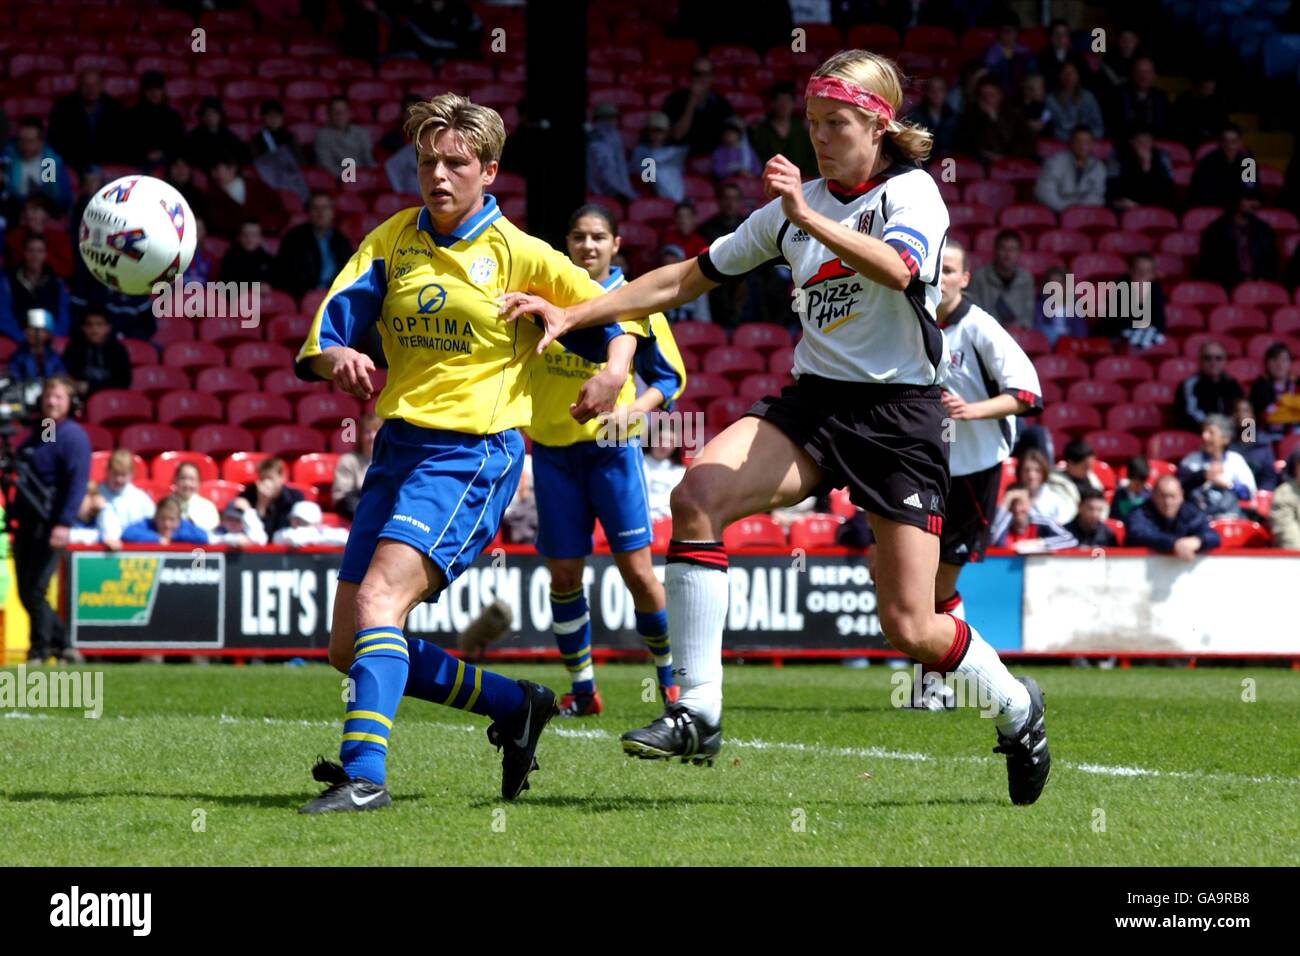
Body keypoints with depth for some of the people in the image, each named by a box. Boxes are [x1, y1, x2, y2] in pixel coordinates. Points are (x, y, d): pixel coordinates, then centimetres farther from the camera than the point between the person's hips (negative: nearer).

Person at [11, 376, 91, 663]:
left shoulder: (73, 436, -8)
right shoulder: (36, 435, 18)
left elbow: (78, 482, -17)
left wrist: (64, 523, -25)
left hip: (51, 524, -8)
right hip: (28, 522, 8)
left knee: (35, 589, -10)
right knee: (25, 591, 8)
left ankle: (40, 651, 0)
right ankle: (62, 643, 17)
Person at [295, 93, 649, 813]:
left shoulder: (519, 255, -1)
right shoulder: (391, 241, 8)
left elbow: (614, 315, 8)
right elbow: (328, 328, -1)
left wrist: (613, 372, -13)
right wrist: (338, 358, -25)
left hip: (474, 451, -6)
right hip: (397, 448, 6)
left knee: (379, 599, -27)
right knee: (349, 648, 5)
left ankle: (362, 772, -33)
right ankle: (515, 706, 21)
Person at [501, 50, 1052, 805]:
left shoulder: (911, 193, -5)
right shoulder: (793, 205, 11)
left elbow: (897, 268, -28)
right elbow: (688, 278, 14)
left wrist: (809, 218, -36)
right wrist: (571, 314, 7)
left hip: (900, 411, -5)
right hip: (815, 401, 5)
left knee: (910, 628, -8)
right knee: (698, 494, -24)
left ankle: (1017, 707, 25)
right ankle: (698, 714, -23)